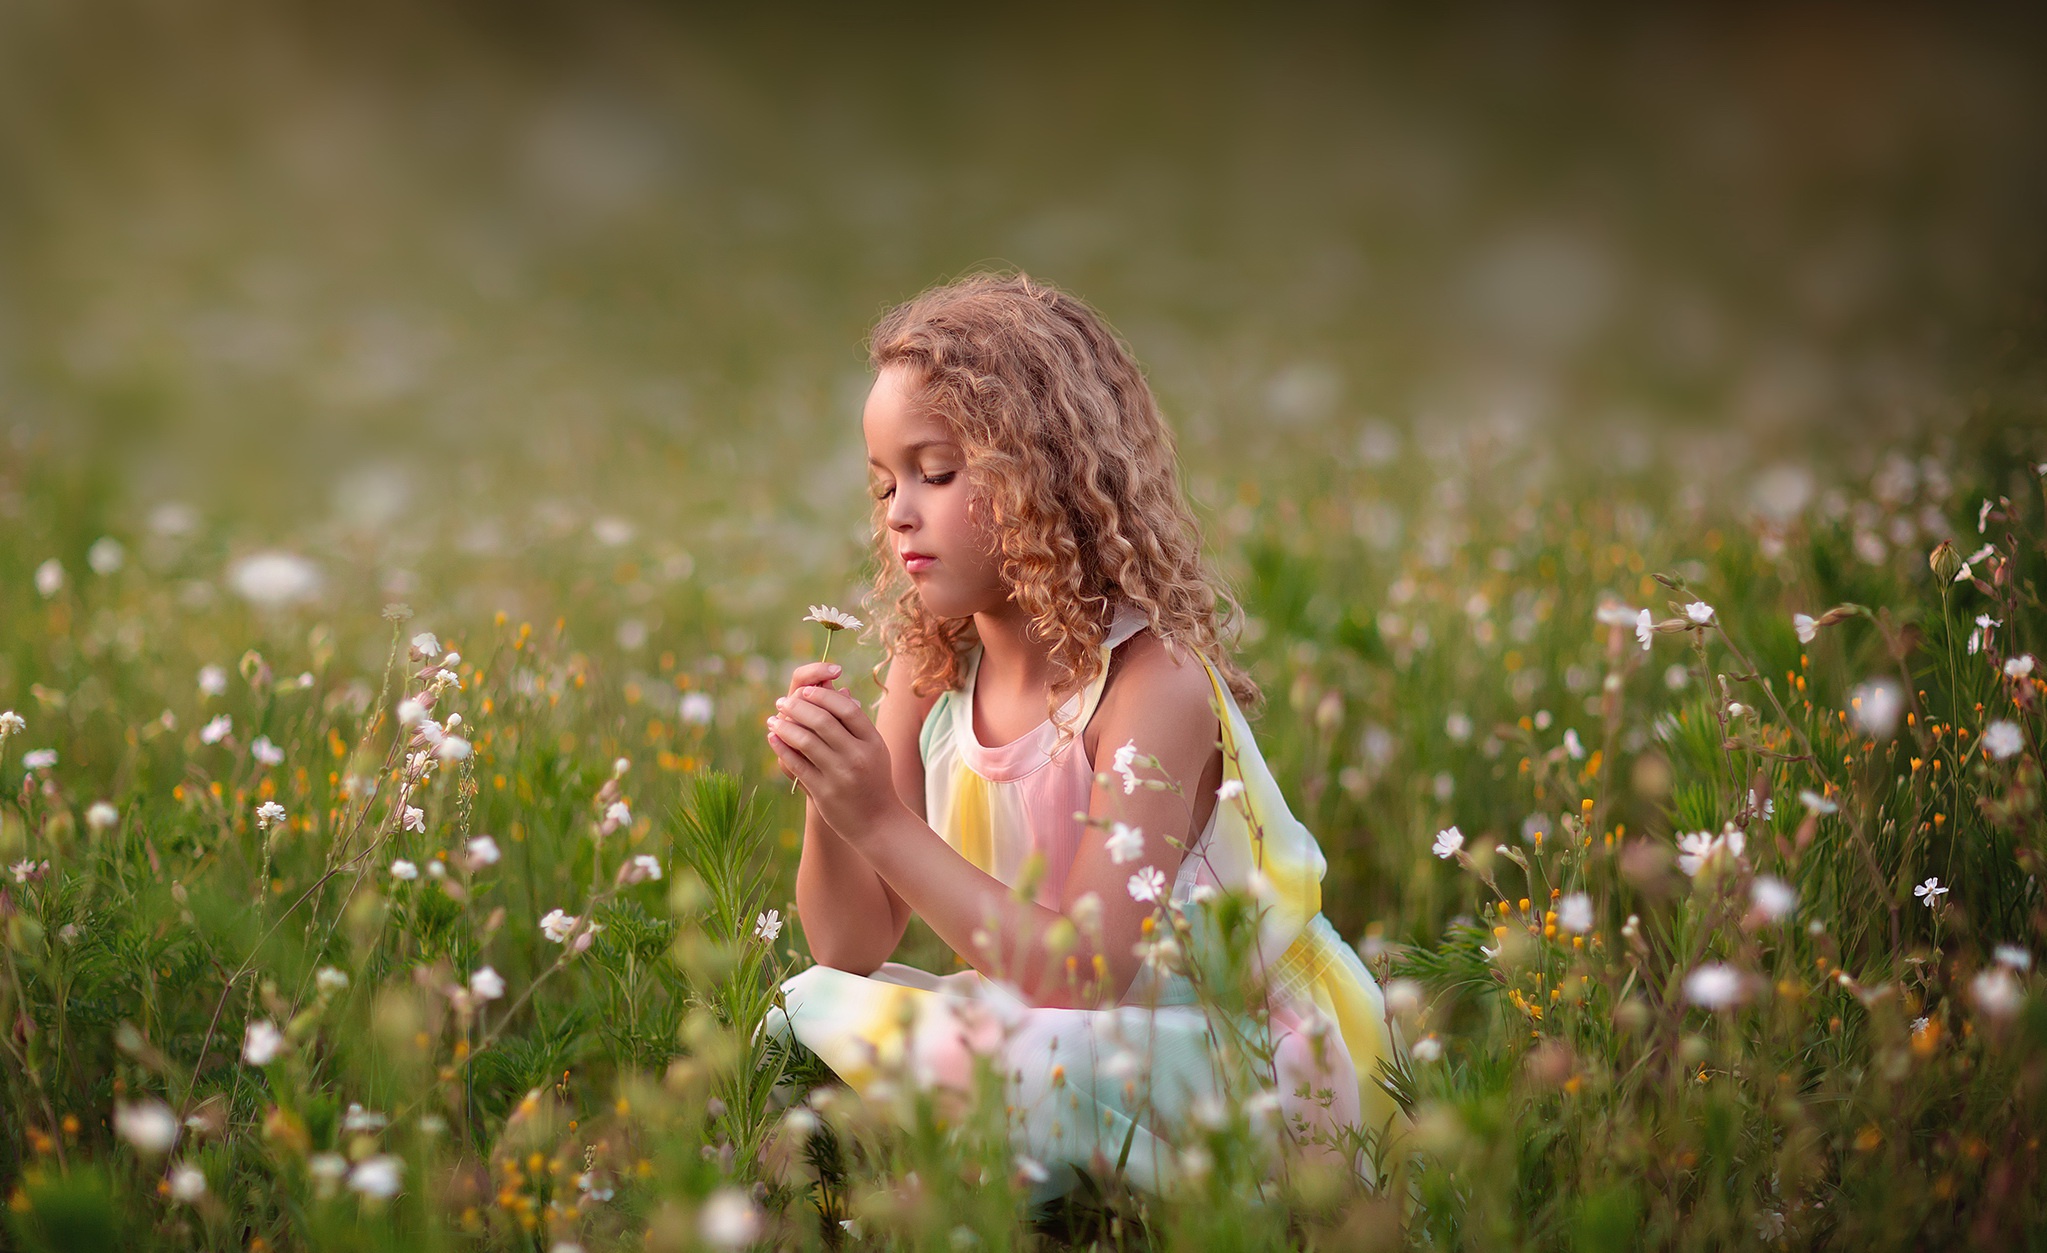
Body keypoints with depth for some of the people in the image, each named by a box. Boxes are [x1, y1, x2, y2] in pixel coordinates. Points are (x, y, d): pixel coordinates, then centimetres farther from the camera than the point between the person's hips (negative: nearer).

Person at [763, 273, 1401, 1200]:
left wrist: (885, 823, -31)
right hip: (1041, 1032, 6)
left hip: (1238, 1064, -6)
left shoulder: (1155, 684, -21)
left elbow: (1087, 973, -27)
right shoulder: (930, 672, -1)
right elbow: (853, 945, 0)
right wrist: (830, 803, -20)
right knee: (812, 1006, -12)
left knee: (1020, 1070, -33)